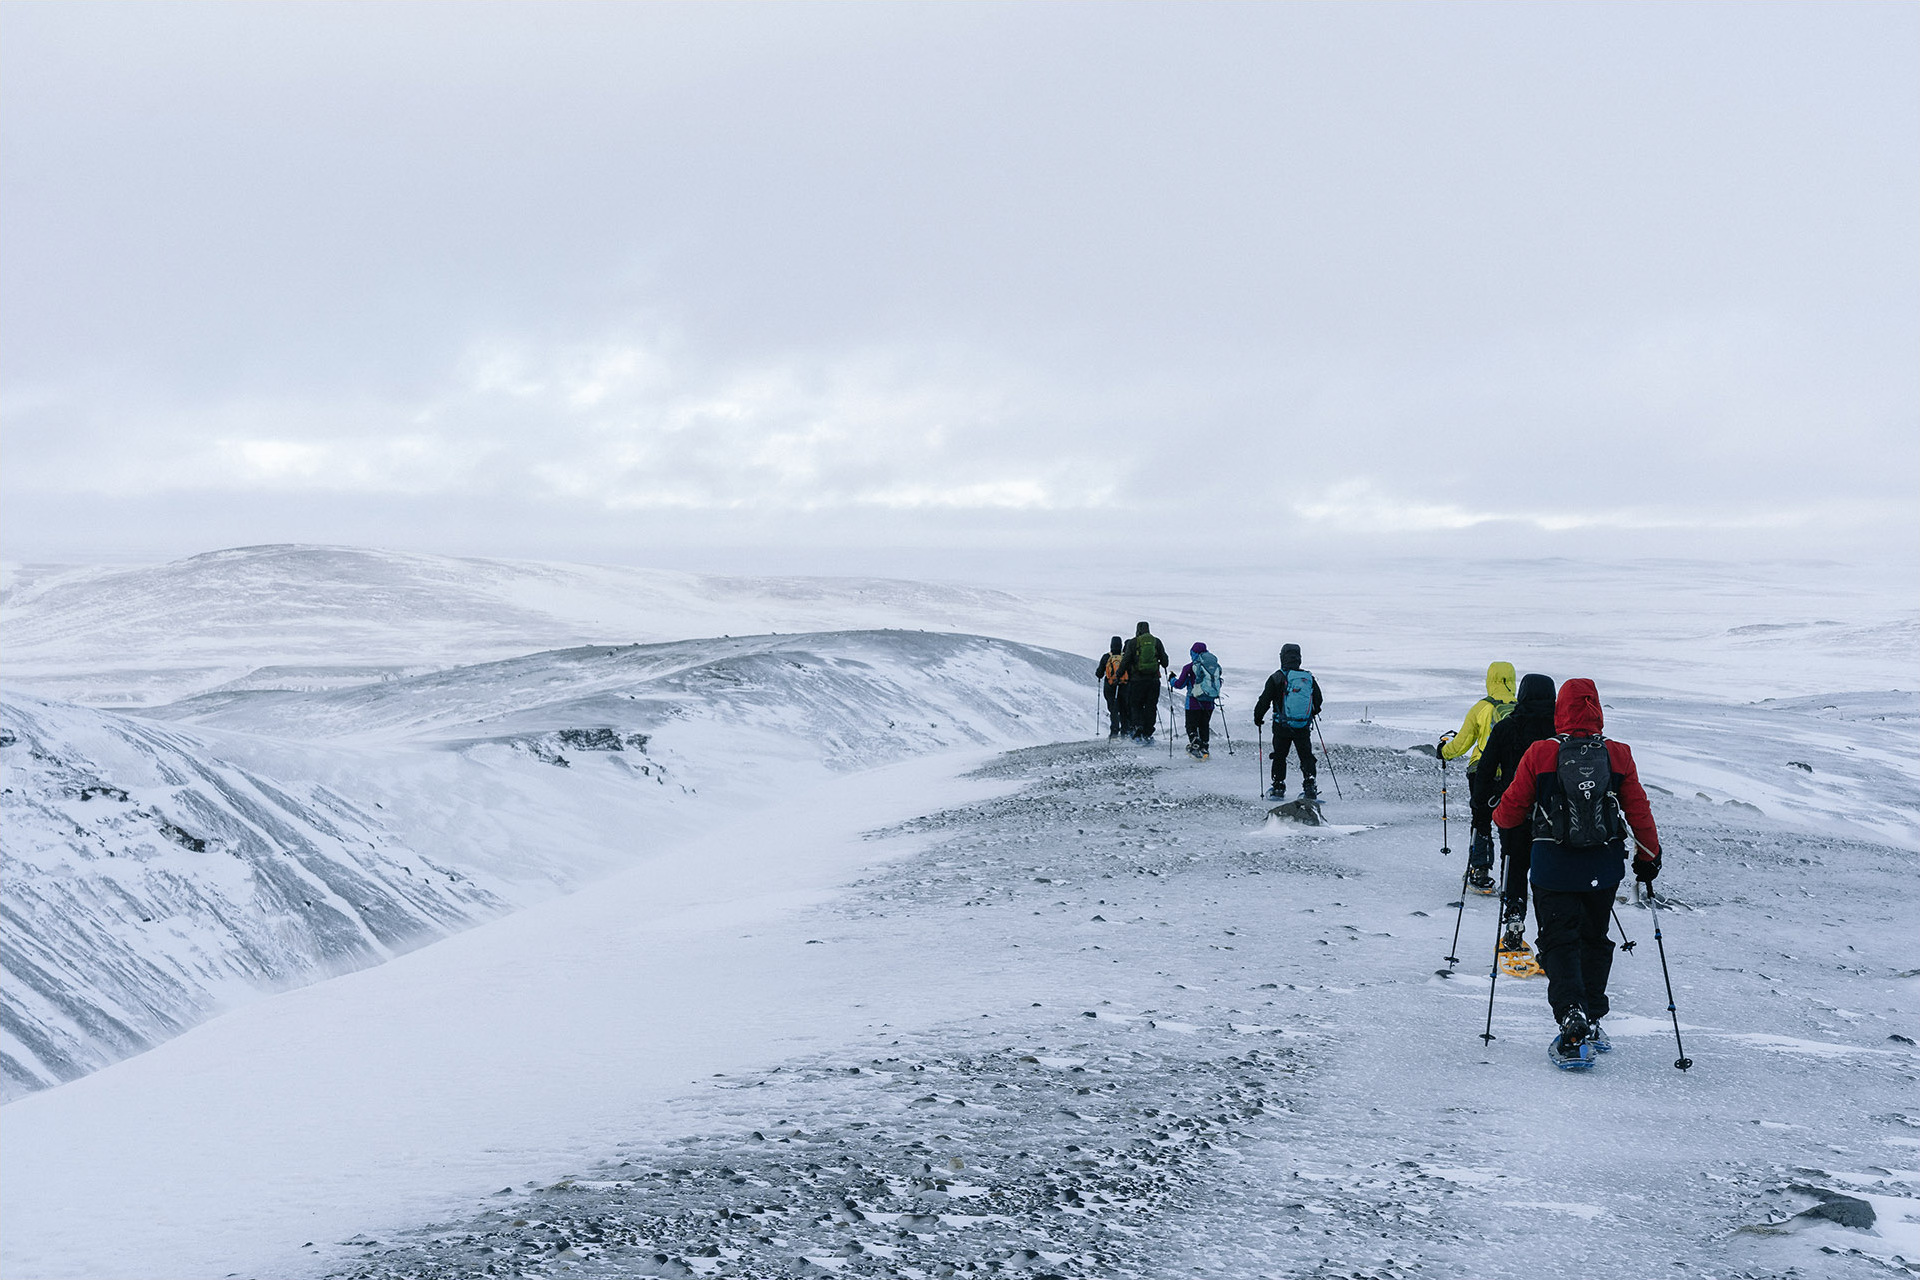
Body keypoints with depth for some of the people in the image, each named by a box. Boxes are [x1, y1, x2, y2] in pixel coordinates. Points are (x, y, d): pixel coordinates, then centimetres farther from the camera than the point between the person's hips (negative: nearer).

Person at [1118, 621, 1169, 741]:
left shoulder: (1132, 642, -2)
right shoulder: (1156, 642, 5)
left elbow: (1126, 661, -6)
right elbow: (1164, 660, 7)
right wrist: (1164, 666, 29)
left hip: (1137, 679, -2)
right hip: (1154, 680, 2)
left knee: (1135, 705, 9)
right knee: (1151, 707, 9)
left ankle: (1138, 726, -12)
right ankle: (1147, 734, 7)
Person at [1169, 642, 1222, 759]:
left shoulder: (1189, 668, -9)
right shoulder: (1214, 665, 5)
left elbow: (1180, 684, -4)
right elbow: (1218, 682, 13)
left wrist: (1172, 680, 16)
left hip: (1194, 703, -5)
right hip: (1209, 703, 5)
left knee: (1192, 727, 4)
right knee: (1205, 726, 19)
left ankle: (1195, 746, -12)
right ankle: (1205, 749, 21)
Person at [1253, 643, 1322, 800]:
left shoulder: (1277, 678, -8)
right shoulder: (1309, 678, 4)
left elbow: (1264, 700, -8)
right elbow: (1318, 700, 15)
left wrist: (1257, 718, 7)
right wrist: (1312, 713, 35)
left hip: (1282, 726, -2)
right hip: (1304, 728, 2)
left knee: (1279, 756, 11)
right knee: (1306, 756, 8)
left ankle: (1278, 788, 11)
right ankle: (1310, 787, -4)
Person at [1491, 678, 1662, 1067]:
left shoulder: (1539, 755, -10)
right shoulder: (1618, 756, -4)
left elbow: (1513, 808, -1)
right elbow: (1639, 810, 2)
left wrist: (1497, 817, 23)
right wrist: (1648, 856, 16)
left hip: (1553, 868, -3)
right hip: (1604, 870, 3)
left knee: (1560, 943, 2)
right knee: (1594, 941, 19)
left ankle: (1573, 1023, -15)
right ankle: (1591, 1023, 23)